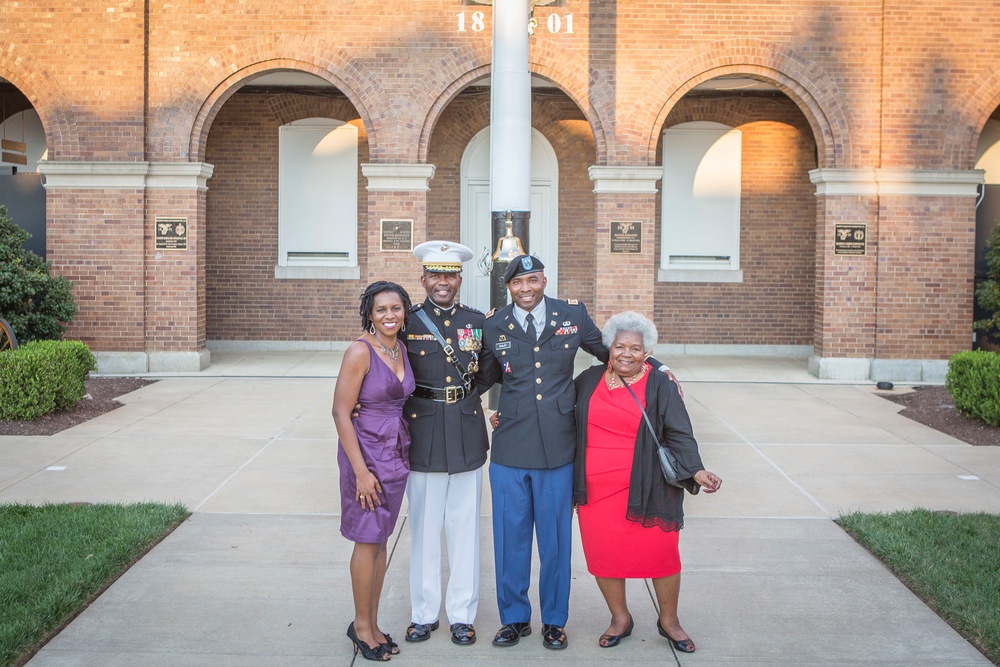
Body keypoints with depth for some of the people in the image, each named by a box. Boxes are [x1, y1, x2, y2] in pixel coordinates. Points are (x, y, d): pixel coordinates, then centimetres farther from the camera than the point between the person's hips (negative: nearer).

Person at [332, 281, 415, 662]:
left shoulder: (401, 349, 6)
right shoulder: (360, 351, -15)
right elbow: (340, 412, -16)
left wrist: (401, 454, 7)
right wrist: (361, 471, -18)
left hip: (396, 452, 7)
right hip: (366, 452, -7)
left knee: (380, 538, 13)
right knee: (368, 540, 3)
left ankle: (372, 624, 25)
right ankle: (361, 625, 19)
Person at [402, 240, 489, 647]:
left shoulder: (478, 321, 6)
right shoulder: (407, 323, 0)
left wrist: (462, 396, 0)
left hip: (467, 436, 2)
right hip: (422, 437, -1)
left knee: (465, 528, 9)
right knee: (424, 528, 8)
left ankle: (462, 614, 22)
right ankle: (424, 613, 23)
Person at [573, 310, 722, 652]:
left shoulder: (660, 387, -1)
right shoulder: (589, 380, 7)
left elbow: (679, 435, -5)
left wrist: (696, 471, -19)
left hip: (646, 489, -2)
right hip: (596, 489, 2)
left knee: (660, 553, 1)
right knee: (604, 554, 6)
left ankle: (669, 621, 24)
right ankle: (620, 618, 27)